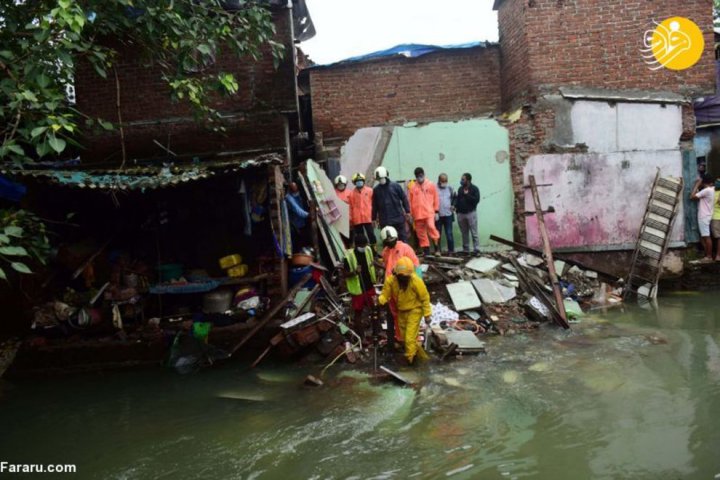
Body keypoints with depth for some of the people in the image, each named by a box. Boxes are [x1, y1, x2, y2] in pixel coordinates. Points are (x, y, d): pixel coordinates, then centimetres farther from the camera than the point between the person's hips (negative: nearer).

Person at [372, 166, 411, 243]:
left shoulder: (395, 186, -1)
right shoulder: (376, 190, 4)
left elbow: (404, 199, 2)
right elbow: (374, 206, 10)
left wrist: (407, 212, -3)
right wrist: (374, 218, 11)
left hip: (399, 219, -1)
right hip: (384, 221, 1)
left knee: (403, 237, 6)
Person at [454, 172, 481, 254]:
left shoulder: (474, 189, -5)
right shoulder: (460, 189, 11)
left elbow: (476, 200, -15)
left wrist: (467, 195, -18)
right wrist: (456, 207, 0)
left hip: (471, 213, -5)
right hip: (461, 213, 5)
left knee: (474, 232, -5)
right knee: (464, 233, 9)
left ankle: (476, 249, -3)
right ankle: (465, 249, 15)